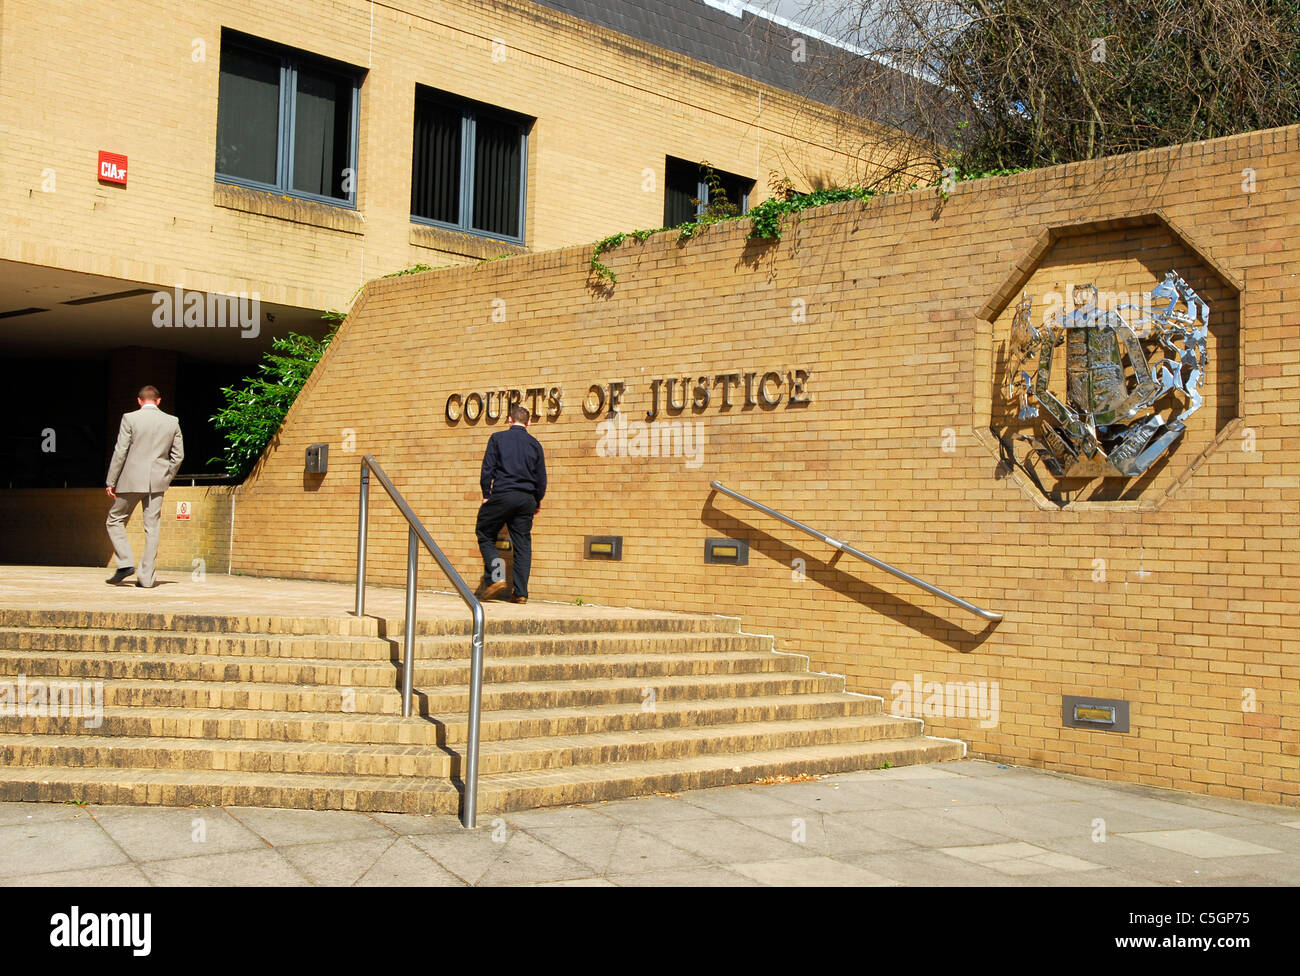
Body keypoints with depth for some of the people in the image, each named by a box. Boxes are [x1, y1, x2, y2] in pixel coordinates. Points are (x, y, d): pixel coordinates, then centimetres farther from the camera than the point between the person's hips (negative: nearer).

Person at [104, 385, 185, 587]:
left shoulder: (130, 418, -4)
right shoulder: (172, 422, 5)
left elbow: (120, 452, -6)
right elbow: (178, 455, 7)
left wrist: (111, 482, 0)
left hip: (132, 480, -3)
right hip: (157, 482, 3)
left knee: (115, 520, 14)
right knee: (152, 528, 5)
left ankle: (125, 563, 0)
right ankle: (146, 577, 4)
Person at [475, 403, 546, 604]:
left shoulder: (497, 438, 2)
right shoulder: (534, 444, 10)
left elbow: (487, 469, -2)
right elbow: (541, 477, 11)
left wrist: (486, 495, 6)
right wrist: (537, 501, 22)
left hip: (502, 495, -3)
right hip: (526, 499, 3)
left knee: (484, 533, 11)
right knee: (522, 543, 5)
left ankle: (495, 576, -8)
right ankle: (521, 592, 1)